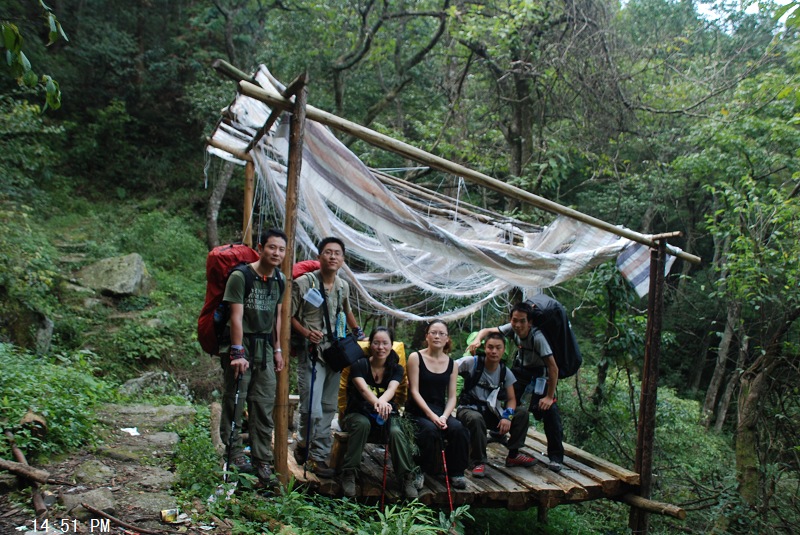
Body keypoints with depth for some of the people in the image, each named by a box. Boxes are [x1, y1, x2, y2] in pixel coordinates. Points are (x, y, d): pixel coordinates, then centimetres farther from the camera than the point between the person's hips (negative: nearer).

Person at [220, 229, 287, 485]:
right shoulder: (241, 276, -12)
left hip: (265, 346, 6)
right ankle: (233, 452, 16)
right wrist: (238, 353, -19)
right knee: (235, 400, 0)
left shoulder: (279, 280, 8)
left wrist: (277, 349, 13)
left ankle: (262, 461, 13)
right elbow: (236, 316, -16)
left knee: (264, 404, 6)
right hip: (241, 342, -5)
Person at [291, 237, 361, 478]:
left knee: (328, 408, 9)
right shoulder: (303, 283, -8)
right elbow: (290, 316, -5)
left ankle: (304, 445, 24)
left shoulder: (343, 286, 8)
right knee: (313, 408, -8)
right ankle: (317, 456, 12)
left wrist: (358, 332, 21)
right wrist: (306, 332, -19)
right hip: (311, 352, -6)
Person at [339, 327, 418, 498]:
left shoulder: (396, 369, 1)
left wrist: (382, 401, -47)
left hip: (386, 415, 2)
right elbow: (363, 389, -28)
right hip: (358, 413, -2)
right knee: (362, 424, -36)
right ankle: (349, 474, -26)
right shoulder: (359, 365, -8)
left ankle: (407, 478, -17)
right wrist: (376, 402, -51)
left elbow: (391, 389, -21)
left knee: (396, 432, -30)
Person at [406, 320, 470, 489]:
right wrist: (431, 415, -19)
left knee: (458, 429, -26)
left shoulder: (451, 364, 10)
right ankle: (420, 471, -11)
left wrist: (444, 416, -14)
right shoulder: (416, 357, -1)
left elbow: (452, 396, 6)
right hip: (417, 411, -3)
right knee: (430, 429, -34)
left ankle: (455, 472, -6)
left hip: (441, 410, 4)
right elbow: (414, 391, -8)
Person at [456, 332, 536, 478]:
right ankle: (478, 462, -19)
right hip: (468, 409, -5)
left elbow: (511, 399, 1)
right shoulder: (472, 363, -14)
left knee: (522, 413, -10)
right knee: (476, 419, -40)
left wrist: (507, 416, -18)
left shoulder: (506, 372, 1)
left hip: (490, 411, 5)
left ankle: (513, 455, 5)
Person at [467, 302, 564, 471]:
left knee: (549, 409, -17)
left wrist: (550, 396, -27)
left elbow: (553, 368, -29)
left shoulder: (537, 337, -31)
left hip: (540, 372, -5)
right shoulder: (512, 328, -17)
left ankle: (556, 456, -7)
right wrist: (477, 340, -31)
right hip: (520, 368, 6)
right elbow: (487, 330, -8)